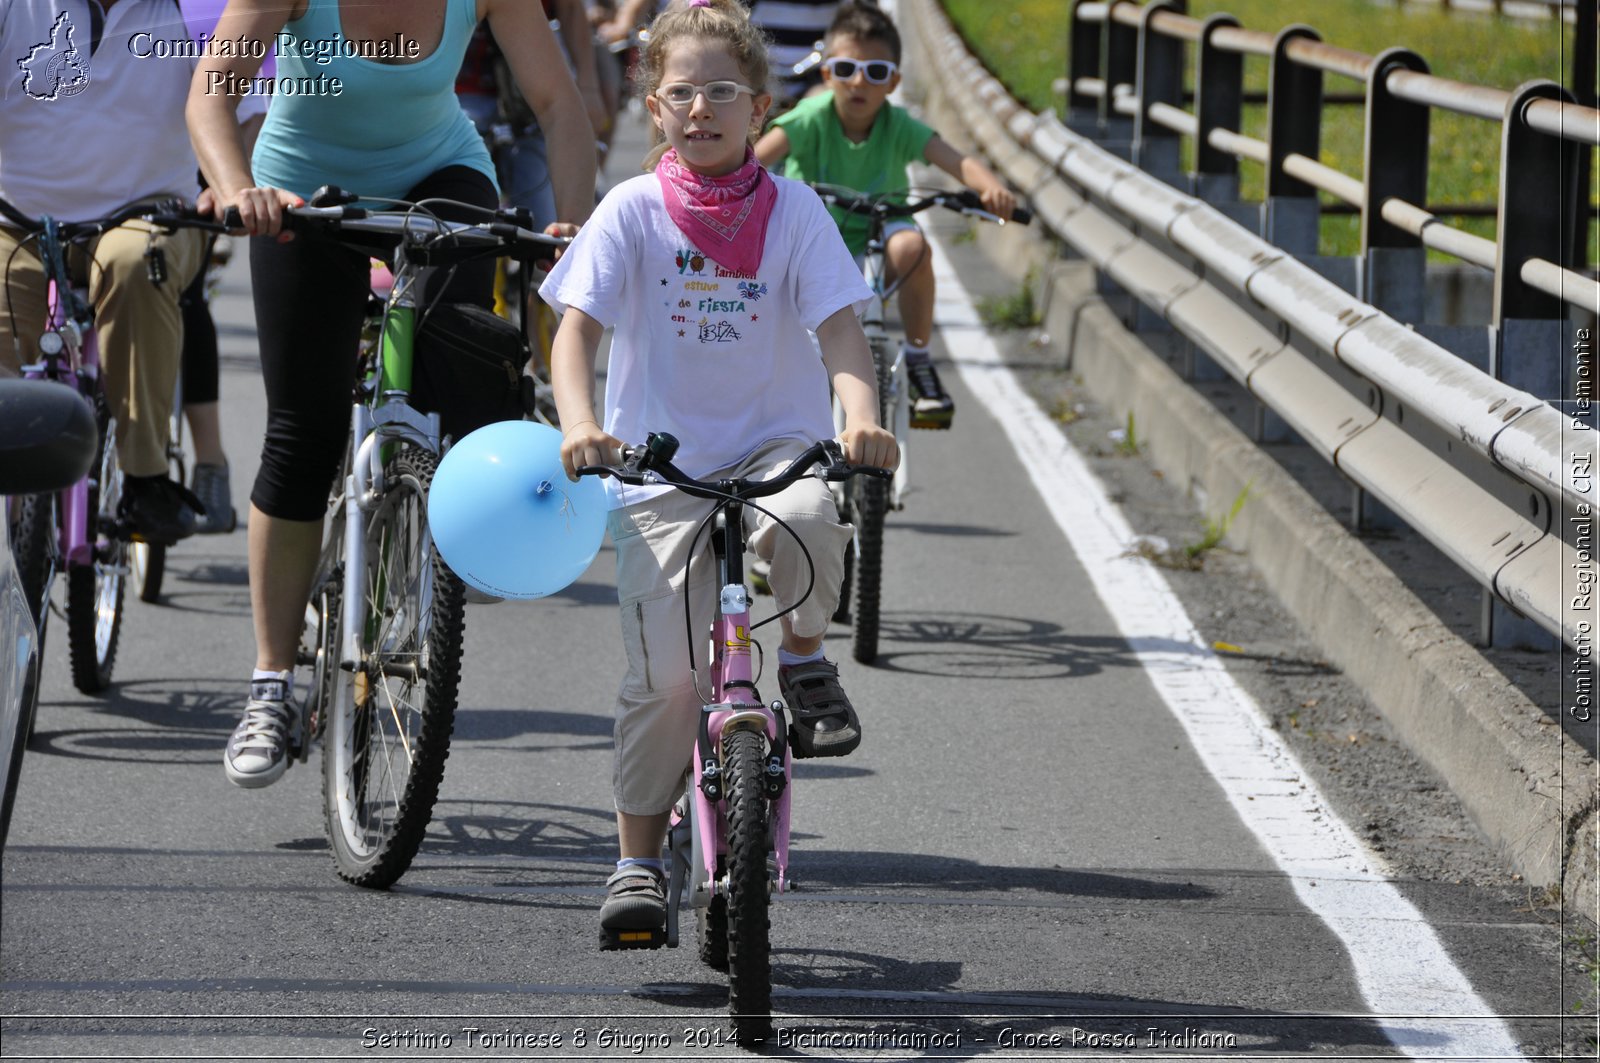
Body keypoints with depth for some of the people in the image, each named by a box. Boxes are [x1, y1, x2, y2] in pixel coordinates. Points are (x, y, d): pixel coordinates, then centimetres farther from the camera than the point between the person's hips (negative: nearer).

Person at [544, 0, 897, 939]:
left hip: (775, 446, 0)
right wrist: (580, 424, -28)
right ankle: (638, 859, 7)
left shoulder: (792, 211, 0)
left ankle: (807, 660, -5)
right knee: (663, 676, -11)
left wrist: (862, 415, -28)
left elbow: (839, 329, -8)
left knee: (806, 519, -36)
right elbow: (577, 327, -8)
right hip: (662, 471, 0)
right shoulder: (633, 212, -1)